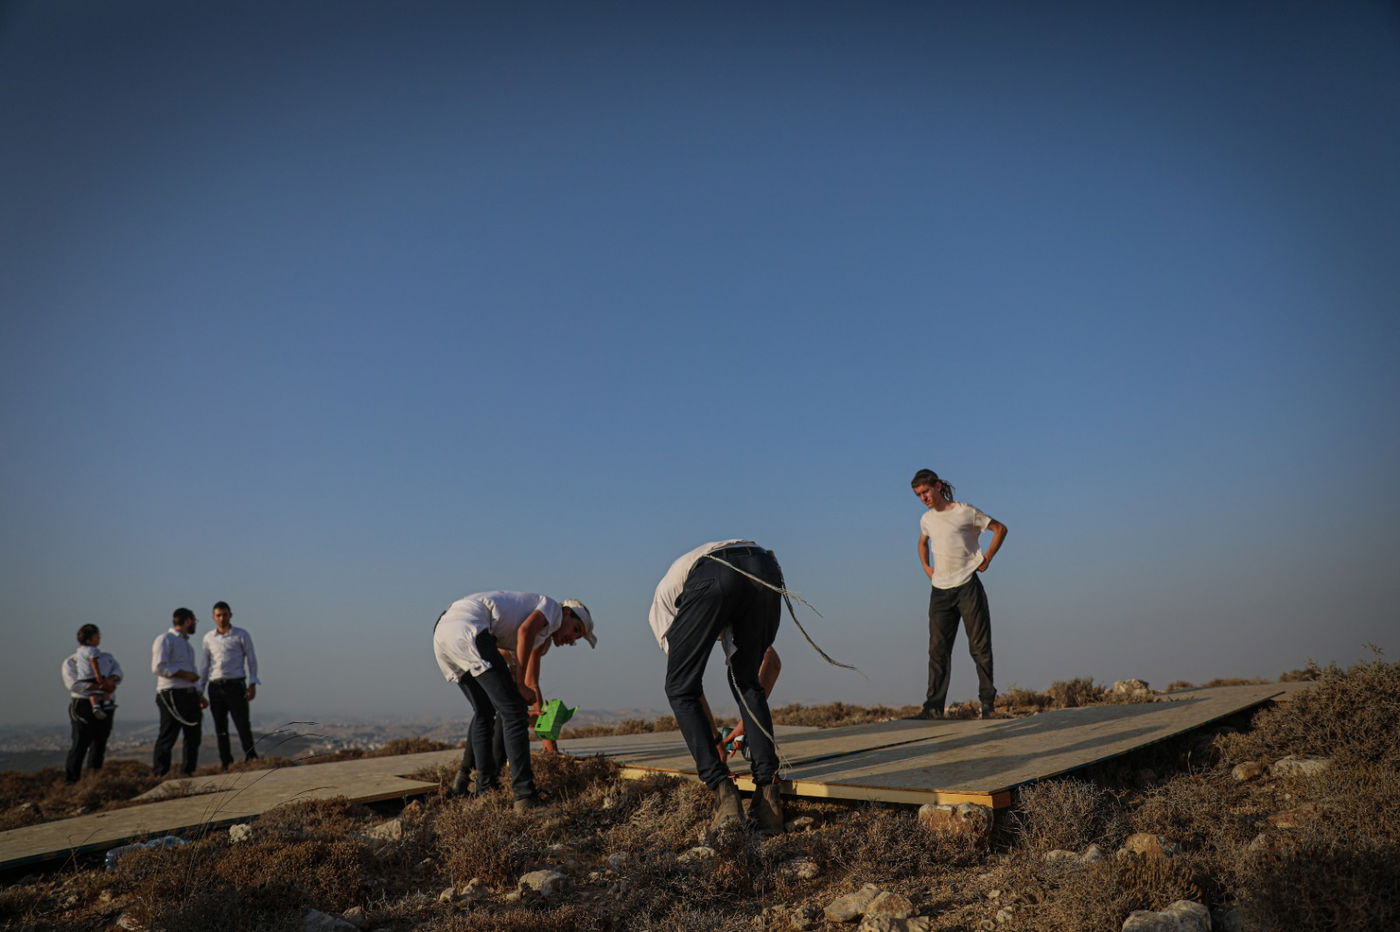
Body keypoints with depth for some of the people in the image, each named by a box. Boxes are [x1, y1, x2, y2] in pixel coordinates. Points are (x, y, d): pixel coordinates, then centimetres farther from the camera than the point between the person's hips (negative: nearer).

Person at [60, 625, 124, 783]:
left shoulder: (106, 657, 17)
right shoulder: (71, 661, 2)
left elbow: (118, 671, 2)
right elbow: (73, 684, -11)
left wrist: (112, 679, -21)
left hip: (104, 706, 5)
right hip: (83, 705, -5)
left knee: (100, 742, 8)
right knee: (81, 742, -6)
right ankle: (70, 779, 3)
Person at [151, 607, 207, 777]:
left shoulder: (186, 643, 23)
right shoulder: (165, 640, -4)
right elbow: (158, 667, -16)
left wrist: (199, 696, 21)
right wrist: (185, 674, -16)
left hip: (189, 694, 8)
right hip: (172, 694, -8)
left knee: (193, 735, 7)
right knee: (168, 736, -6)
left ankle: (188, 772, 14)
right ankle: (159, 774, 0)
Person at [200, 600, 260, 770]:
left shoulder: (241, 635, 2)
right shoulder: (208, 638, 12)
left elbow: (251, 660, 1)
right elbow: (205, 666, 17)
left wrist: (253, 684, -8)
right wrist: (200, 691, 12)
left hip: (235, 685, -3)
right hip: (215, 686, 4)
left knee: (243, 724, -9)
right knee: (220, 728, 4)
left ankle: (251, 759, -6)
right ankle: (225, 763, 9)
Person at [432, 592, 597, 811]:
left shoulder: (542, 635, 35)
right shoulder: (553, 608, 10)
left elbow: (531, 683, 41)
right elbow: (525, 632, -11)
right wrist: (519, 684, -7)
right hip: (468, 629, -10)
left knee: (484, 711, 23)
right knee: (512, 710, -7)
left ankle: (484, 787, 29)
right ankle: (525, 796, -8)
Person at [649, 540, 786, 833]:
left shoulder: (662, 597, 39)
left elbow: (688, 681, 31)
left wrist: (715, 739, 39)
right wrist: (746, 726, 53)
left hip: (712, 577, -4)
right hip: (765, 569, 4)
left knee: (680, 689, 15)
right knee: (747, 682, 23)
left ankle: (724, 794, 4)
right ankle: (768, 796, 13)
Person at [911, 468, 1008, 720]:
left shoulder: (965, 512, -4)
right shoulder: (926, 519, 12)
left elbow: (1000, 528, 3)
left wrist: (987, 558, -4)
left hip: (967, 586, -5)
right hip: (940, 590, 5)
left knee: (979, 647, -1)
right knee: (938, 649, 1)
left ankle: (988, 703, 7)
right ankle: (934, 706, 2)